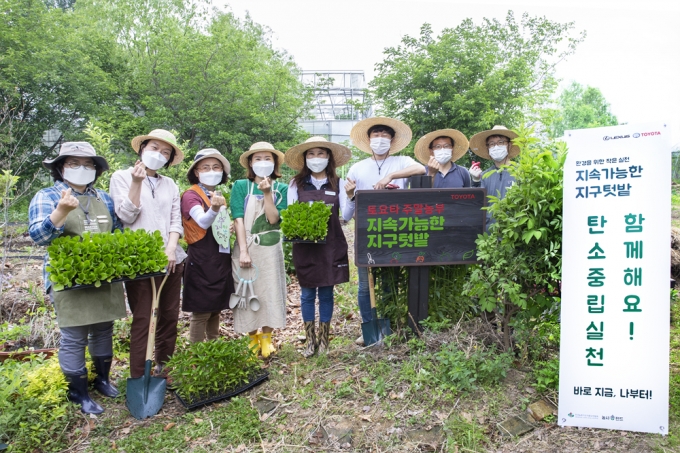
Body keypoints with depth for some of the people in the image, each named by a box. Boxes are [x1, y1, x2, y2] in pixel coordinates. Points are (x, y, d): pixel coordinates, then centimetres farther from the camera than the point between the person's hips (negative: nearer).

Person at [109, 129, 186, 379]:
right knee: (142, 320, -3)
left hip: (171, 259, 4)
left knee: (170, 316, 9)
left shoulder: (170, 184, 15)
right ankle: (138, 377, 7)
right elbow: (126, 216, -6)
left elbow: (176, 221, 9)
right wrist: (137, 183, -16)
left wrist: (171, 248, -6)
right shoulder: (122, 177, 4)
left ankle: (164, 369, 23)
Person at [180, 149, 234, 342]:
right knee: (201, 312, -2)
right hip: (201, 261, -7)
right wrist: (214, 209, -49)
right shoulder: (191, 195, -11)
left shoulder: (220, 196, 12)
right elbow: (202, 222, -30)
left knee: (216, 309, 16)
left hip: (221, 260, 7)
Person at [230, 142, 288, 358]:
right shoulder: (240, 186, -1)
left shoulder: (281, 189, 2)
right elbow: (239, 219, -8)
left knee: (269, 293, 4)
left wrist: (267, 192, -17)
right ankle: (253, 339, 22)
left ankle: (266, 340, 20)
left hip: (270, 248, 1)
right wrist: (243, 251, -14)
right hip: (246, 246, 0)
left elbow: (273, 218, -10)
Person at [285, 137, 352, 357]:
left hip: (331, 244, 0)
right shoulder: (296, 184, 2)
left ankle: (323, 338, 23)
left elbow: (346, 217, -2)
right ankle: (310, 339, 22)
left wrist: (350, 197, -18)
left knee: (326, 292, 8)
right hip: (305, 246, 0)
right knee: (307, 293, 7)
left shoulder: (338, 183, 2)